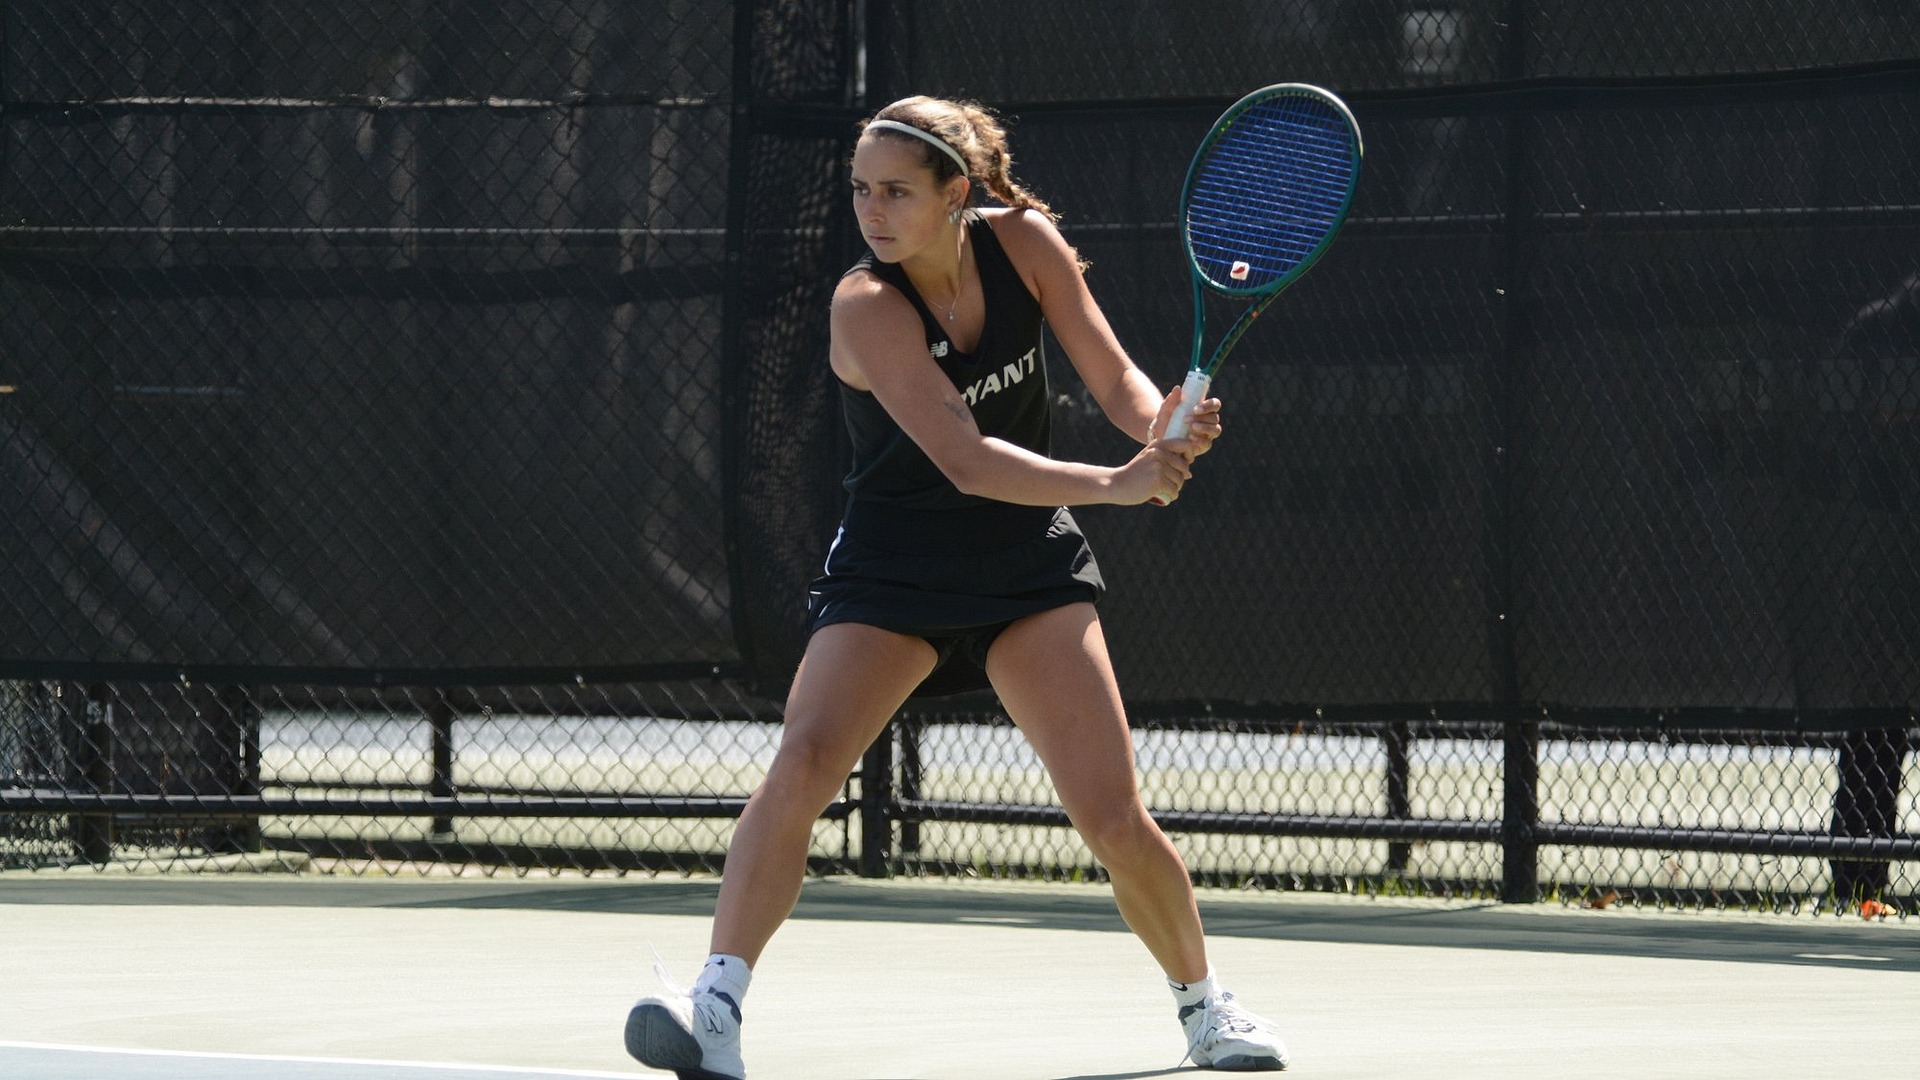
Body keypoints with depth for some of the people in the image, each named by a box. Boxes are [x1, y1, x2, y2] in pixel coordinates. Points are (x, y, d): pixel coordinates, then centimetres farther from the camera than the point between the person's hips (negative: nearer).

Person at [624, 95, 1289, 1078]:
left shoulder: (1023, 240, -10)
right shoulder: (866, 307, -23)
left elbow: (1117, 380, -5)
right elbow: (966, 461, -31)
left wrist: (1164, 428, -28)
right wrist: (1118, 483, -41)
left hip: (1029, 566, 3)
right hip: (889, 578, -3)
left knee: (1114, 817, -4)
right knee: (802, 765, -26)